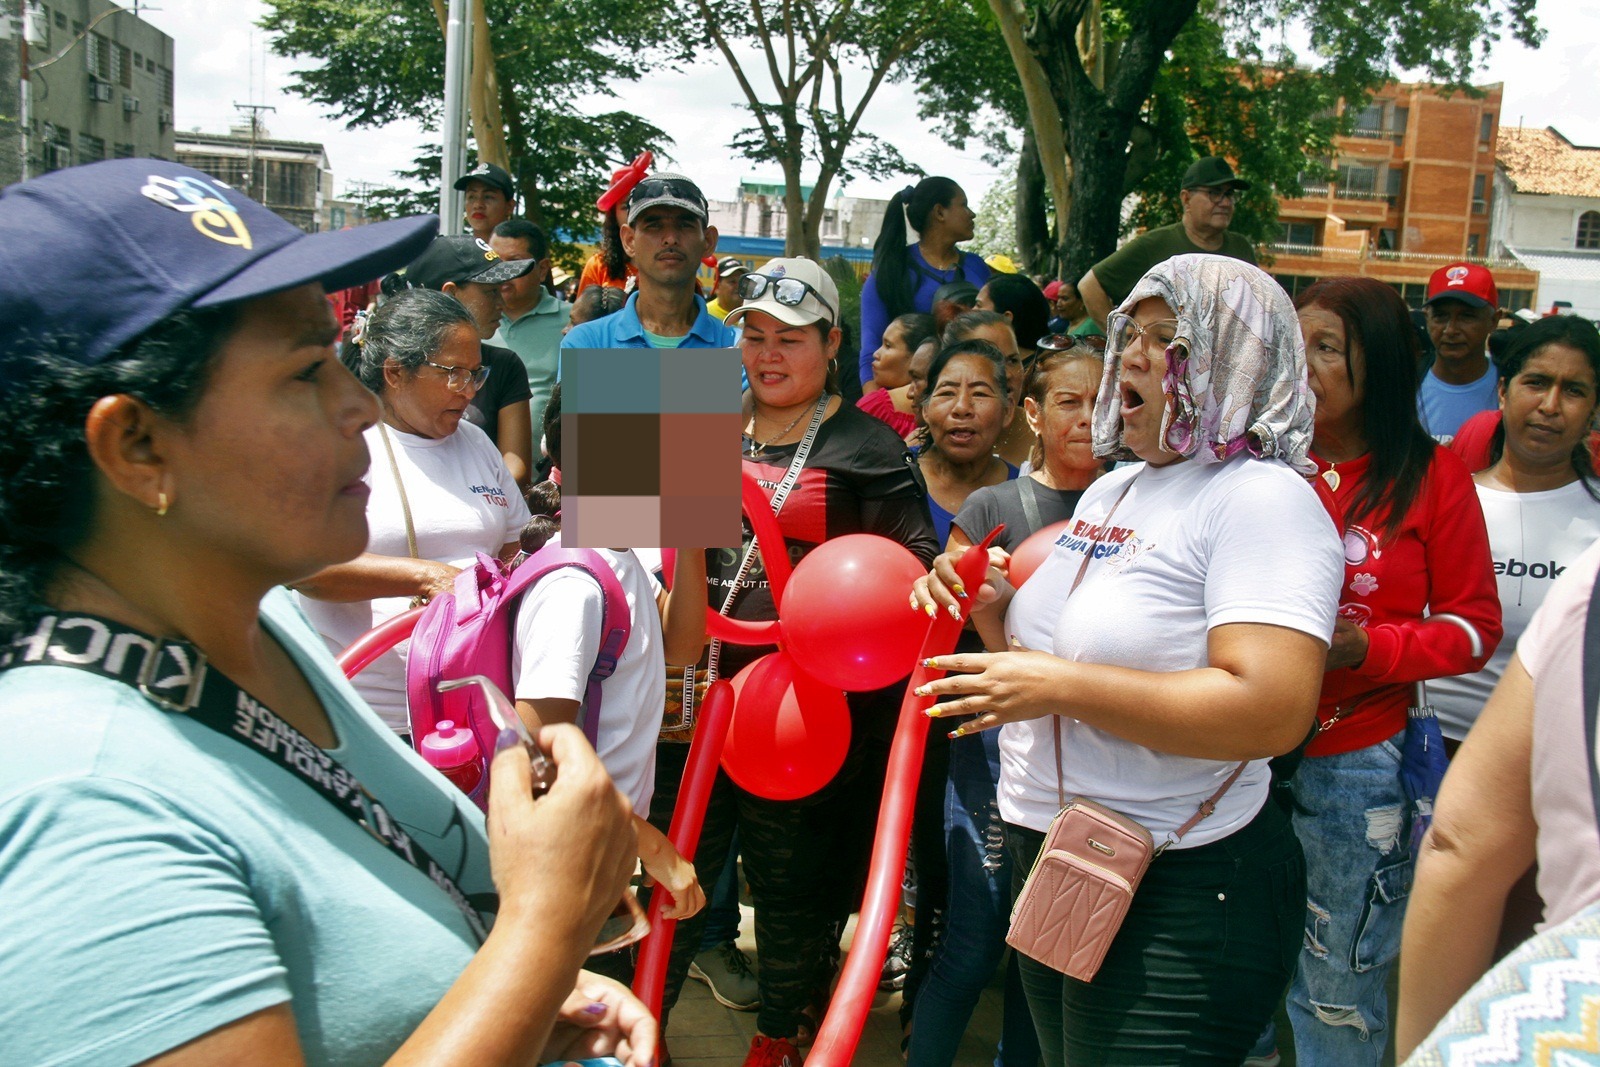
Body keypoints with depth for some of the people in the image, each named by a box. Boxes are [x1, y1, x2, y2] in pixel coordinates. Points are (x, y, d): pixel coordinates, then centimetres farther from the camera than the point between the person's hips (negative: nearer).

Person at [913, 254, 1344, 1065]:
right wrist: (992, 611, -1)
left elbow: (1273, 710, -29)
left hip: (1179, 890, -8)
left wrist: (1061, 687, -27)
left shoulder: (1263, 499, -16)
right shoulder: (1110, 490, 11)